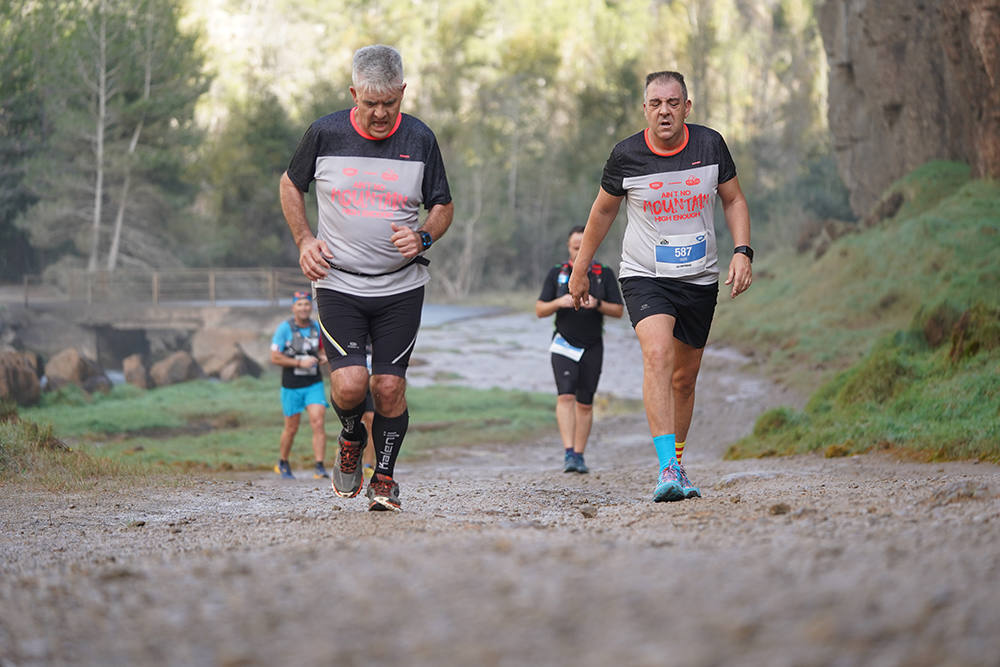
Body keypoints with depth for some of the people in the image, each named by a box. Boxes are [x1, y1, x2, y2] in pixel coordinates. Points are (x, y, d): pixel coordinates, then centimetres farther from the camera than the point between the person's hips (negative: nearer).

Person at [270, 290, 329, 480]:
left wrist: (323, 356, -1)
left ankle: (320, 467, -17)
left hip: (314, 384, 2)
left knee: (318, 423, -14)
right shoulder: (284, 328, -9)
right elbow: (275, 357, -11)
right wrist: (300, 362, -19)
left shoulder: (316, 327, 4)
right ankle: (282, 463, 31)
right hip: (291, 386, -2)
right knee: (291, 428, 8)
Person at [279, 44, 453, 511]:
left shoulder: (420, 140, -2)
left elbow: (443, 206, 10)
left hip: (402, 287, 1)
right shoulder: (325, 134, -4)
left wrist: (423, 237, -11)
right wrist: (304, 240, 1)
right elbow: (291, 183, 13)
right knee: (350, 383, -15)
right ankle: (350, 439, 19)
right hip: (338, 283, -1)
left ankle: (384, 476, 19)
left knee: (389, 386, -3)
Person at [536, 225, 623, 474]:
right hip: (564, 346, -1)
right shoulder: (556, 274, 3)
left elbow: (618, 311, 2)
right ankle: (568, 454, -25)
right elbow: (540, 310, 3)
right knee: (565, 397, -18)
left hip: (592, 348, 1)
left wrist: (597, 304, -17)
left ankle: (579, 455, 14)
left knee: (585, 403, 5)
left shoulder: (604, 274, 3)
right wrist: (559, 302, -17)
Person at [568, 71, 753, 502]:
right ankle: (667, 467, -34)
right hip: (644, 276, -3)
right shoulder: (626, 156, -8)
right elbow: (602, 211, 8)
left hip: (699, 279, 3)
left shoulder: (710, 144, -3)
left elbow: (734, 200, 10)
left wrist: (742, 251, -5)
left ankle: (675, 465, 31)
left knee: (684, 377, 11)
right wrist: (580, 270, 14)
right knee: (658, 353, -27)